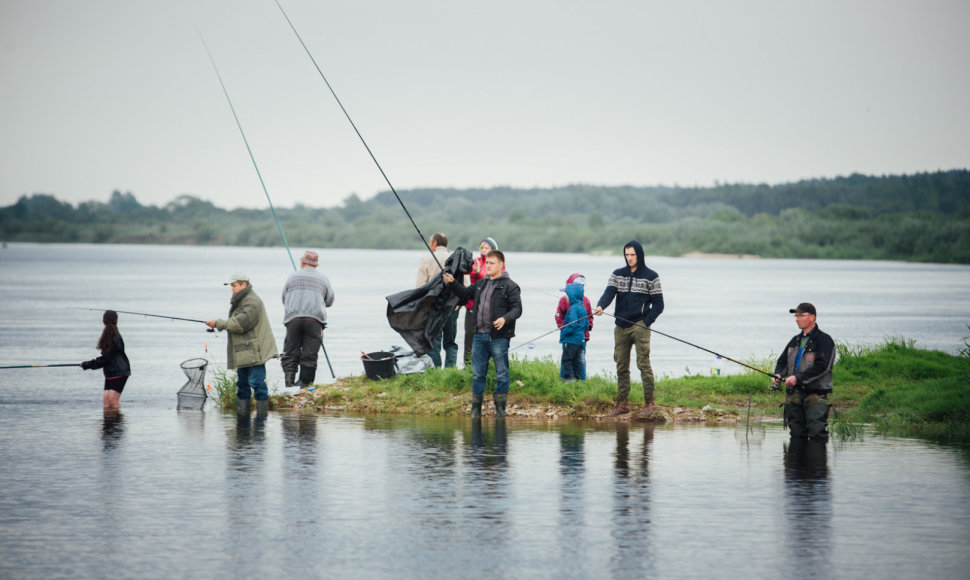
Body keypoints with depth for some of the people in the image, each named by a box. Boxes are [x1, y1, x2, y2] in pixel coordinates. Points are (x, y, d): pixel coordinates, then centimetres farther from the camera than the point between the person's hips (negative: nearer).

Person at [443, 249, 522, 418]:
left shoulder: (510, 286, -4)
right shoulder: (481, 283, 15)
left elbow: (517, 308, -9)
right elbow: (465, 294, 25)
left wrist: (505, 319, -26)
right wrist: (452, 283, 11)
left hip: (499, 337, -6)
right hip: (479, 336, 6)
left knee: (501, 373, 0)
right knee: (477, 373, 9)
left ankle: (500, 407, 9)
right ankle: (476, 407, 17)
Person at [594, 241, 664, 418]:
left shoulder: (651, 276, 3)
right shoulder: (617, 275, 13)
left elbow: (658, 304, 2)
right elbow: (609, 292, -2)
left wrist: (646, 322, -10)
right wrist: (601, 306, -24)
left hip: (640, 326, -4)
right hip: (621, 327, 4)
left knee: (643, 363, -10)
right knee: (621, 366, 5)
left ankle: (650, 402, -8)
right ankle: (622, 403, 10)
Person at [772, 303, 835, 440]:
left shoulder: (824, 340, -5)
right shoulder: (795, 340, 19)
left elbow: (821, 367, -17)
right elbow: (782, 361, 20)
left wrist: (798, 378, -22)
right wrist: (778, 375, -4)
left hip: (815, 394, -7)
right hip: (794, 394, 7)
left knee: (817, 434, -15)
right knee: (796, 435, 7)